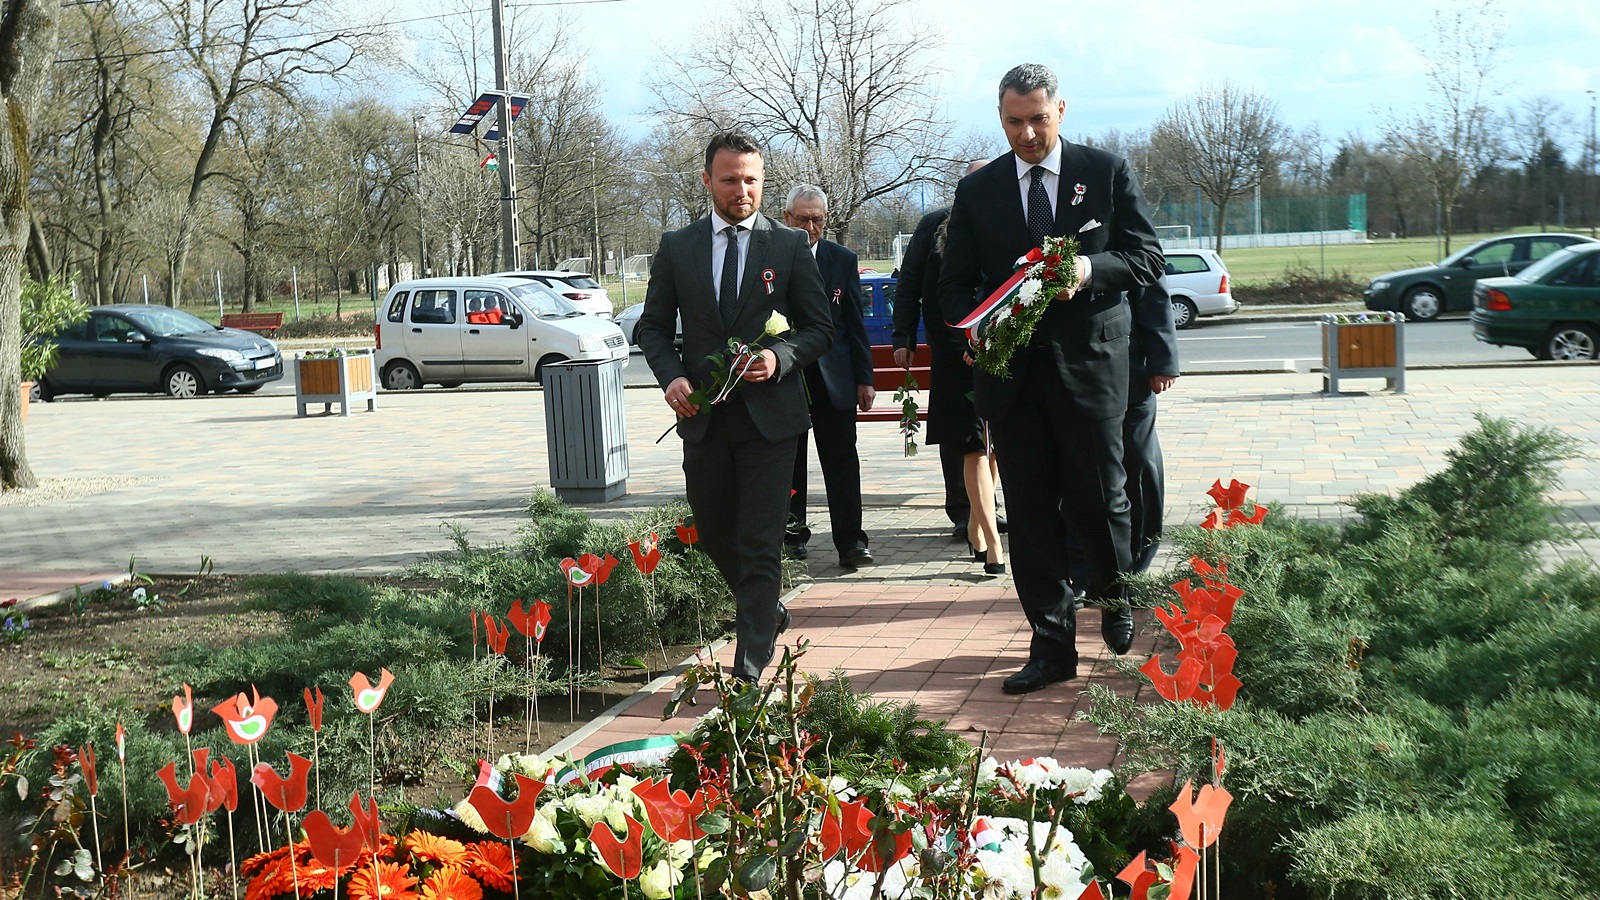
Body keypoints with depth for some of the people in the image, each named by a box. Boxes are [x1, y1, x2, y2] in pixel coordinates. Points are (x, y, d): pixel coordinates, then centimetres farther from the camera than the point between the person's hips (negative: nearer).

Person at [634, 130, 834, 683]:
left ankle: (749, 670, 0)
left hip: (770, 414, -3)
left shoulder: (790, 246, 2)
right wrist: (671, 376, -9)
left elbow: (820, 327, 3)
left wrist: (779, 357, -16)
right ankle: (767, 613, 41)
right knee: (715, 534, 15)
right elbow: (654, 327, 10)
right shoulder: (676, 247, 7)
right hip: (703, 416, 3)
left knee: (760, 546, -5)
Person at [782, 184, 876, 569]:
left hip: (833, 379, 1)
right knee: (788, 463, 7)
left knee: (842, 461, 1)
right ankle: (792, 537, 18)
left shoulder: (843, 260, 5)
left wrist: (864, 378, 3)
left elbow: (855, 324, 6)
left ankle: (850, 541, 4)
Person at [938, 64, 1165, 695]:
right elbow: (955, 283, 10)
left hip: (1089, 364, -2)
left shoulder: (1108, 174, 4)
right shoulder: (977, 191, 9)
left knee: (1098, 496, 1)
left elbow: (1146, 258, 1)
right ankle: (1051, 645, 12)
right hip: (1011, 368, 2)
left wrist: (1089, 270, -18)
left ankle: (1113, 594, 32)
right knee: (1030, 512, 4)